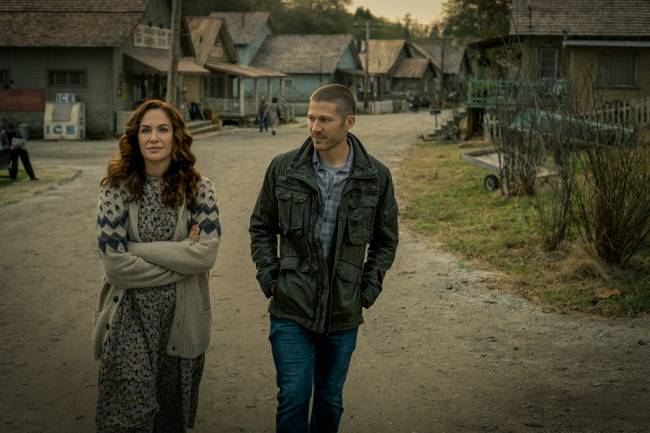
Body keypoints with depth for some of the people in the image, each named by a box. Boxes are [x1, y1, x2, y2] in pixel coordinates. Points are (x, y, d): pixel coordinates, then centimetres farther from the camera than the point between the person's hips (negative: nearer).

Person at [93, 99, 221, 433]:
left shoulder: (198, 188, -2)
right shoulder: (117, 188, -6)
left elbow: (207, 252, -14)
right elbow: (114, 263, -13)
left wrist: (139, 249, -15)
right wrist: (181, 256, -12)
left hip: (182, 317, 2)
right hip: (131, 317, -2)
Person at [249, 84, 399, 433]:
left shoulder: (376, 176, -4)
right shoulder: (283, 168, -5)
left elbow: (386, 239, 9)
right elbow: (261, 227, 8)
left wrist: (369, 288, 1)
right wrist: (269, 276, -2)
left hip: (344, 313, 1)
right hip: (291, 311, -1)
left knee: (330, 400, 15)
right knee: (293, 397, -3)